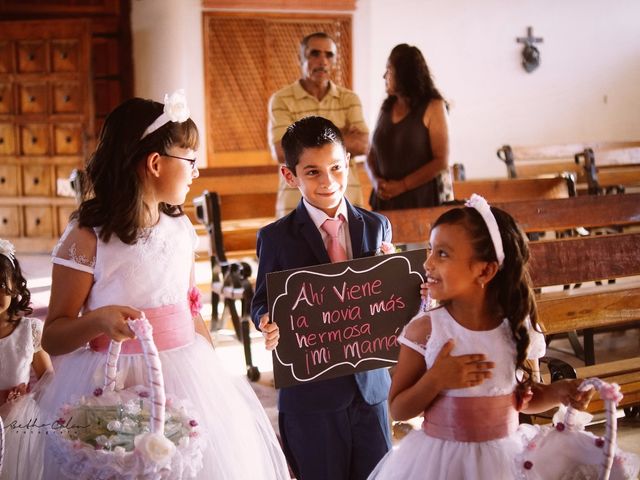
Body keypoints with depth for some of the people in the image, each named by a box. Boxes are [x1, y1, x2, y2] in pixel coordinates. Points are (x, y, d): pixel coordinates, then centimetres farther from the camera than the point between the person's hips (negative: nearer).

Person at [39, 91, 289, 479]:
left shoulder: (181, 228, 5)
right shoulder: (86, 238, -11)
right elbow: (53, 337, -7)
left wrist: (216, 371, 14)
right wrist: (99, 319, -26)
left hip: (188, 377, 5)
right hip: (115, 387, -5)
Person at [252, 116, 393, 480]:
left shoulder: (376, 227, 4)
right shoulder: (277, 238, -5)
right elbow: (263, 303, -1)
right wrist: (270, 322, -23)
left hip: (371, 384, 3)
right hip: (311, 392, -3)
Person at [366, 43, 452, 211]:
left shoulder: (433, 107, -4)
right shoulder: (386, 108, 11)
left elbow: (441, 161, -11)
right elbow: (372, 153, 13)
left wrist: (402, 185, -15)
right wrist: (376, 180, -8)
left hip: (425, 202, -4)